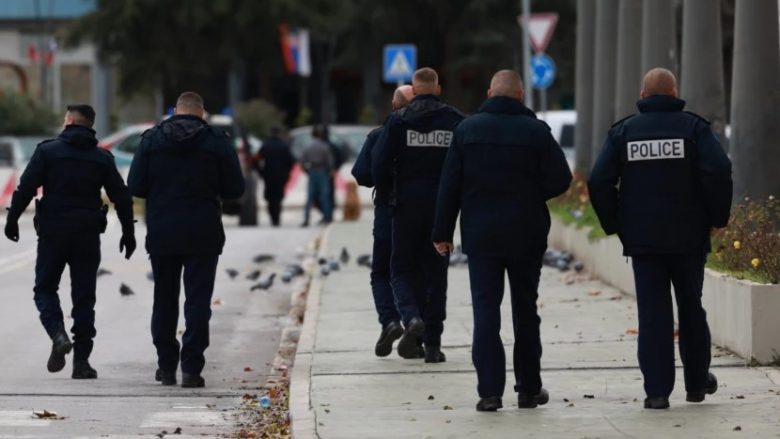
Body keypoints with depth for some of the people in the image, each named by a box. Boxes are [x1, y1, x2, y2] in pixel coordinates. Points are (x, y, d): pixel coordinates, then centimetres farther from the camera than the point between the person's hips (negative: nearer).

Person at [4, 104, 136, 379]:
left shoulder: (48, 151, -2)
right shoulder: (102, 158, 7)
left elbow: (26, 187, -9)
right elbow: (122, 198, 7)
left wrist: (12, 220, -2)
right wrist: (128, 233, 14)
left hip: (53, 232, -2)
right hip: (88, 235, 2)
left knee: (45, 288, 10)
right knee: (84, 297, 7)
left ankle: (58, 334, -17)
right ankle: (81, 360, 4)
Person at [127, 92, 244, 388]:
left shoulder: (152, 139, -1)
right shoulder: (217, 141, -4)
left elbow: (136, 186, -2)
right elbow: (235, 188, -3)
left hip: (161, 233, 2)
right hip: (203, 236, -2)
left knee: (164, 300, 14)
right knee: (198, 301, 1)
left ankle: (166, 366, 17)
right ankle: (191, 369, -6)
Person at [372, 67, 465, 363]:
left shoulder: (398, 121, -4)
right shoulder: (455, 121, 0)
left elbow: (379, 163, -8)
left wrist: (385, 196, 6)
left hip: (407, 205, -1)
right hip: (442, 206, 1)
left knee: (402, 268, 9)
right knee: (436, 272, 8)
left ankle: (411, 317, -20)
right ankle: (432, 343, 6)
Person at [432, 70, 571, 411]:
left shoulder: (467, 129, 0)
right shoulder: (535, 131, -5)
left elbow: (449, 185, 0)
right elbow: (560, 179, -8)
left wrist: (443, 232, 4)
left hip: (480, 235, 0)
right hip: (526, 235, 0)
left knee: (485, 310, 0)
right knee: (525, 311, 11)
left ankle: (490, 391, -9)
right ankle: (529, 389, 16)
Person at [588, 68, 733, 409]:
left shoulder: (623, 131, 4)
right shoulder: (692, 127, -2)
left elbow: (599, 182, -3)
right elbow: (718, 172, -15)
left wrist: (614, 224, 7)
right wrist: (716, 217, -3)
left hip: (642, 239, 1)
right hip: (689, 238, 0)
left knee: (652, 313, 2)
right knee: (691, 309, 15)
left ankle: (657, 390, -4)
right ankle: (697, 382, 24)